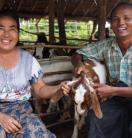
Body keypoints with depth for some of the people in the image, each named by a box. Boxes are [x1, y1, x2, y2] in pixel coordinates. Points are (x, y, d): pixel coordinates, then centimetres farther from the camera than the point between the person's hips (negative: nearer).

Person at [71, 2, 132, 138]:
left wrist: (113, 91, -23)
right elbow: (77, 54, 9)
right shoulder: (106, 45, -1)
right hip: (118, 100, 4)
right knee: (95, 118, -23)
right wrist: (79, 64, -13)